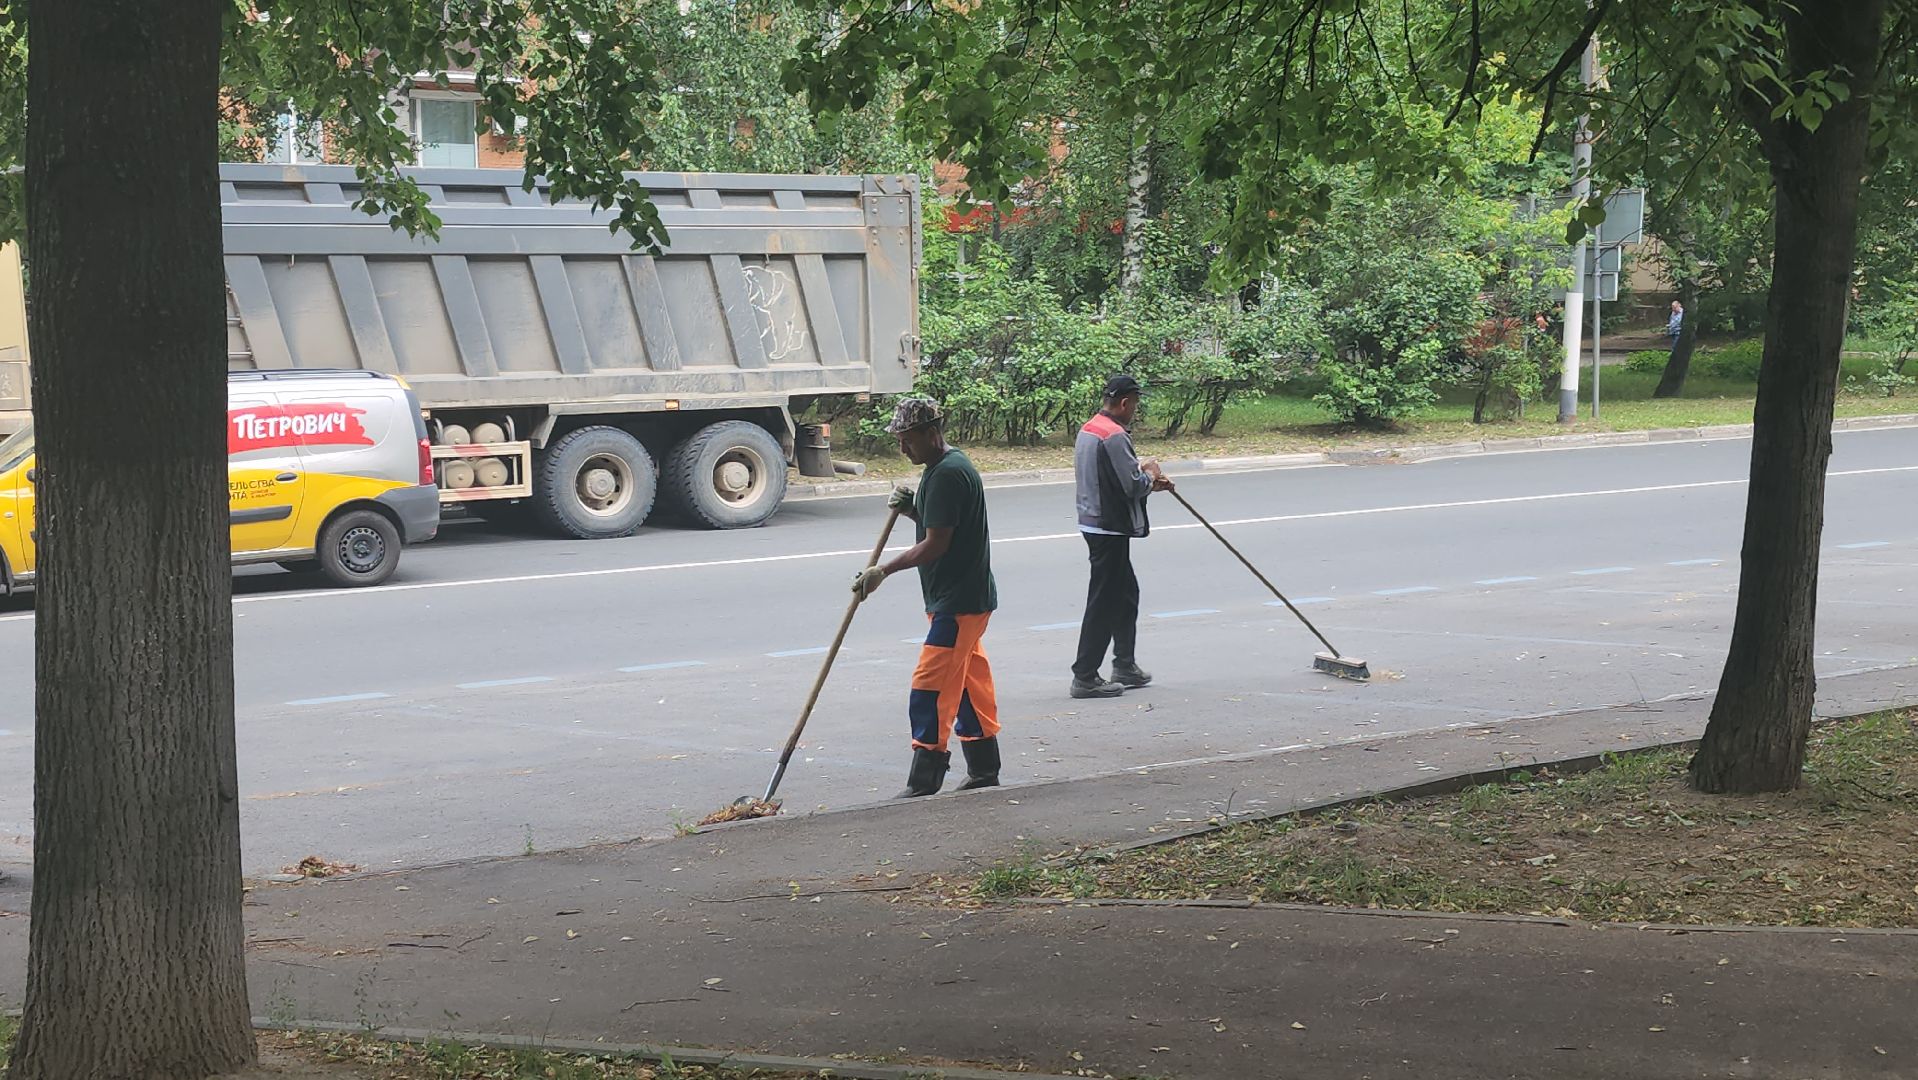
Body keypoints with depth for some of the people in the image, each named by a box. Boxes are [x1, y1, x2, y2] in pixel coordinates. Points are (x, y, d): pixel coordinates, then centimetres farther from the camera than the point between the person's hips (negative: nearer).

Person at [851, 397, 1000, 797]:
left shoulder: (948, 475, -19)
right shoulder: (941, 468, 14)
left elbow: (935, 545, -21)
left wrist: (884, 571, -17)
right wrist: (911, 509, 3)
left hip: (958, 603, -11)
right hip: (962, 599, 11)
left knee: (930, 690, -11)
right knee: (970, 686, 15)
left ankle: (923, 785, -10)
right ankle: (984, 773, 21)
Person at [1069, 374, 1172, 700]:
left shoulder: (1088, 429, 12)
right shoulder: (1115, 436, -20)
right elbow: (1133, 486, -22)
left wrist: (1147, 481, 12)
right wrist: (1150, 475, -1)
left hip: (1093, 523, 11)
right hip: (1110, 529, -10)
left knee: (1126, 592, 20)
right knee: (1103, 601, -5)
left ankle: (1125, 666, 28)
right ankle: (1085, 676, -3)